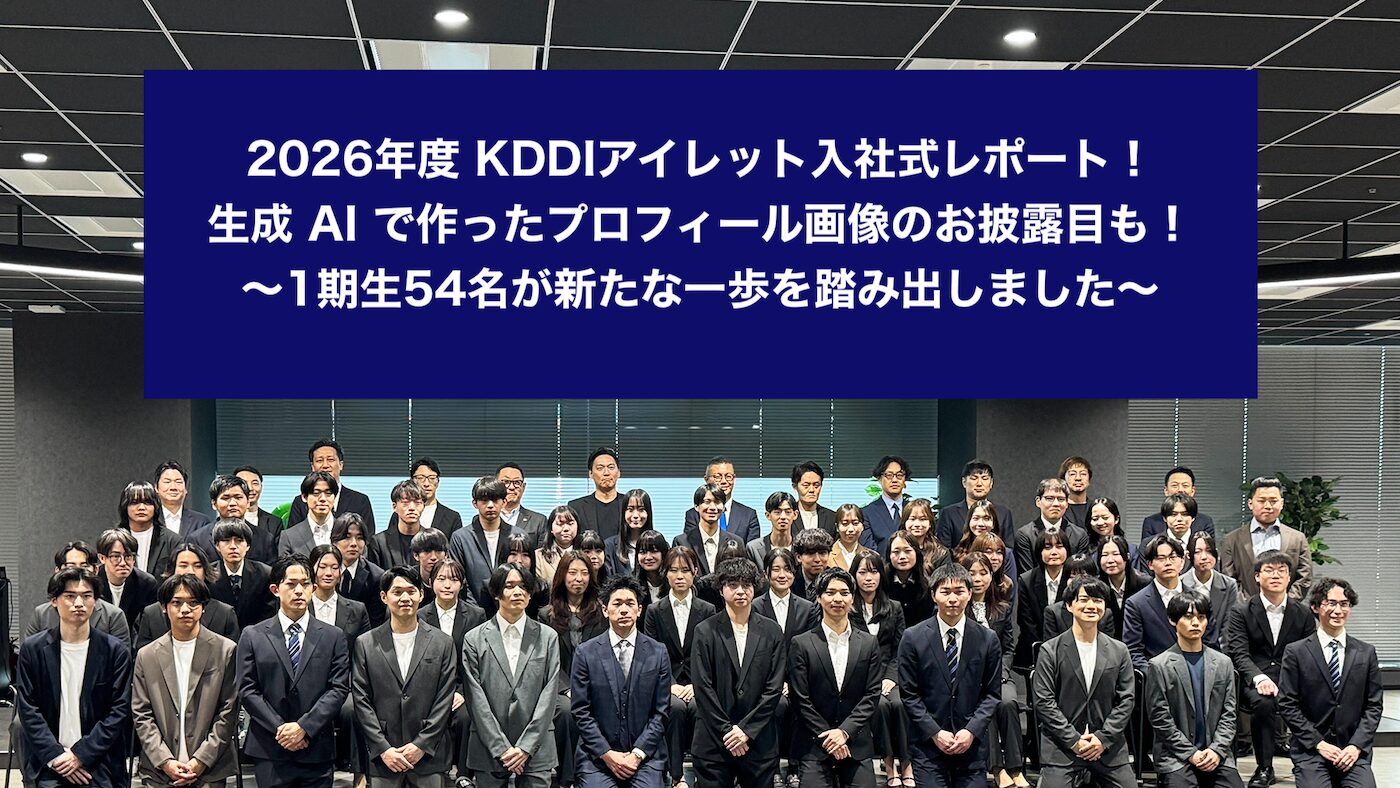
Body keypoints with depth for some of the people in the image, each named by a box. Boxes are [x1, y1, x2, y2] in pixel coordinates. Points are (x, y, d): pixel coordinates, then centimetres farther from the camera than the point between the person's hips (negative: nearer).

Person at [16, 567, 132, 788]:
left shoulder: (115, 651, 2)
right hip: (48, 763, 0)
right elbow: (27, 709, 2)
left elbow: (119, 711, 0)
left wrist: (81, 755, -8)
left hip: (98, 765, 0)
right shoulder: (32, 648, 5)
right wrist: (55, 756, -8)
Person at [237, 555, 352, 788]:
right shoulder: (253, 636, 6)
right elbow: (247, 690, 1)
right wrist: (279, 729, -10)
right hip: (269, 753, 0)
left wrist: (304, 727, -11)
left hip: (317, 753, 0)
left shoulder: (334, 637, 7)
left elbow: (339, 689, 0)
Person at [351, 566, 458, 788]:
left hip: (429, 756, 0)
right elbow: (361, 701, 1)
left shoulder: (442, 642, 4)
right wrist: (383, 749, -7)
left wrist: (421, 745, -7)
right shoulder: (365, 644, 4)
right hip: (383, 759, 0)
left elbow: (445, 699, 1)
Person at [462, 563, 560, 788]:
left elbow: (549, 694, 0)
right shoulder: (475, 639, 3)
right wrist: (501, 749, -9)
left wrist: (525, 747, -8)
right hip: (489, 751, 0)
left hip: (535, 751, 0)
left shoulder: (548, 637, 6)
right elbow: (477, 700, -2)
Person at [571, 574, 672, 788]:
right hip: (597, 755, 0)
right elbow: (581, 711, 1)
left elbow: (661, 712, 4)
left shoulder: (658, 653, 5)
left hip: (645, 755, 1)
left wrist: (637, 754, -6)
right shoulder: (586, 653, 3)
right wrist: (607, 754, -7)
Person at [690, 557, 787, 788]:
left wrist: (746, 730, -7)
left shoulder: (771, 632, 6)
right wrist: (727, 731, -9)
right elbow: (703, 688, -3)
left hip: (759, 741, 1)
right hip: (713, 742, -1)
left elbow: (774, 688, 1)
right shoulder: (705, 631, 2)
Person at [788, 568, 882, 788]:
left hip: (857, 746, 2)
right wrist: (827, 737, -7)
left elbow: (872, 695, 3)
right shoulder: (801, 644, 0)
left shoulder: (869, 643, 8)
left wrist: (844, 731, -8)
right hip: (814, 747, -2)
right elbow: (800, 699, -2)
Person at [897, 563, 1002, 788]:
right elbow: (909, 694, -1)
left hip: (972, 743, 1)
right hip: (928, 743, -1)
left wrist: (972, 731, -7)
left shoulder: (988, 639, 4)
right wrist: (935, 733, -8)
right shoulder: (913, 639, -1)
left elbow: (992, 693, 5)